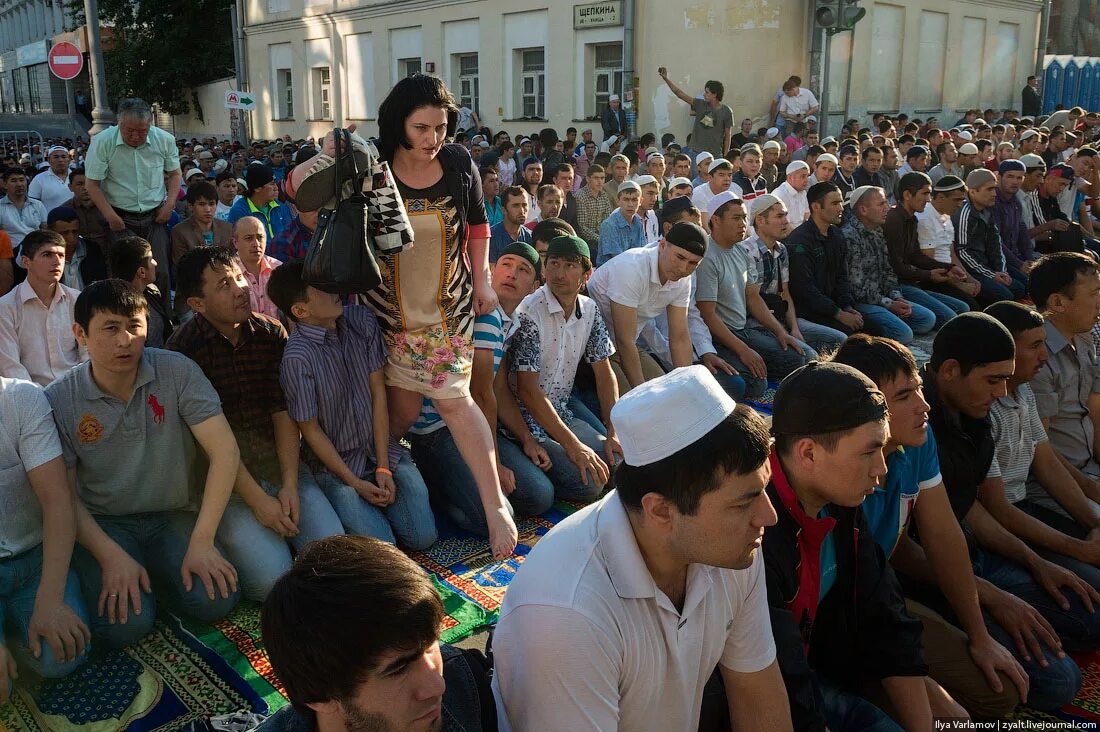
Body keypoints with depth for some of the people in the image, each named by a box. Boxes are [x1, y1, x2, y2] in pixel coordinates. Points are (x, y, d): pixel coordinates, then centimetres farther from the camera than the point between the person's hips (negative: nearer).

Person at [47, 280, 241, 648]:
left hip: (173, 515, 1)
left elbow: (225, 451, -16)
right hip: (102, 522, 0)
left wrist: (202, 542, -21)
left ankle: (157, 574, 10)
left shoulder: (177, 372, -12)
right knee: (124, 625, -24)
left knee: (216, 600, -22)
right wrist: (112, 556, -20)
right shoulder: (58, 401, -9)